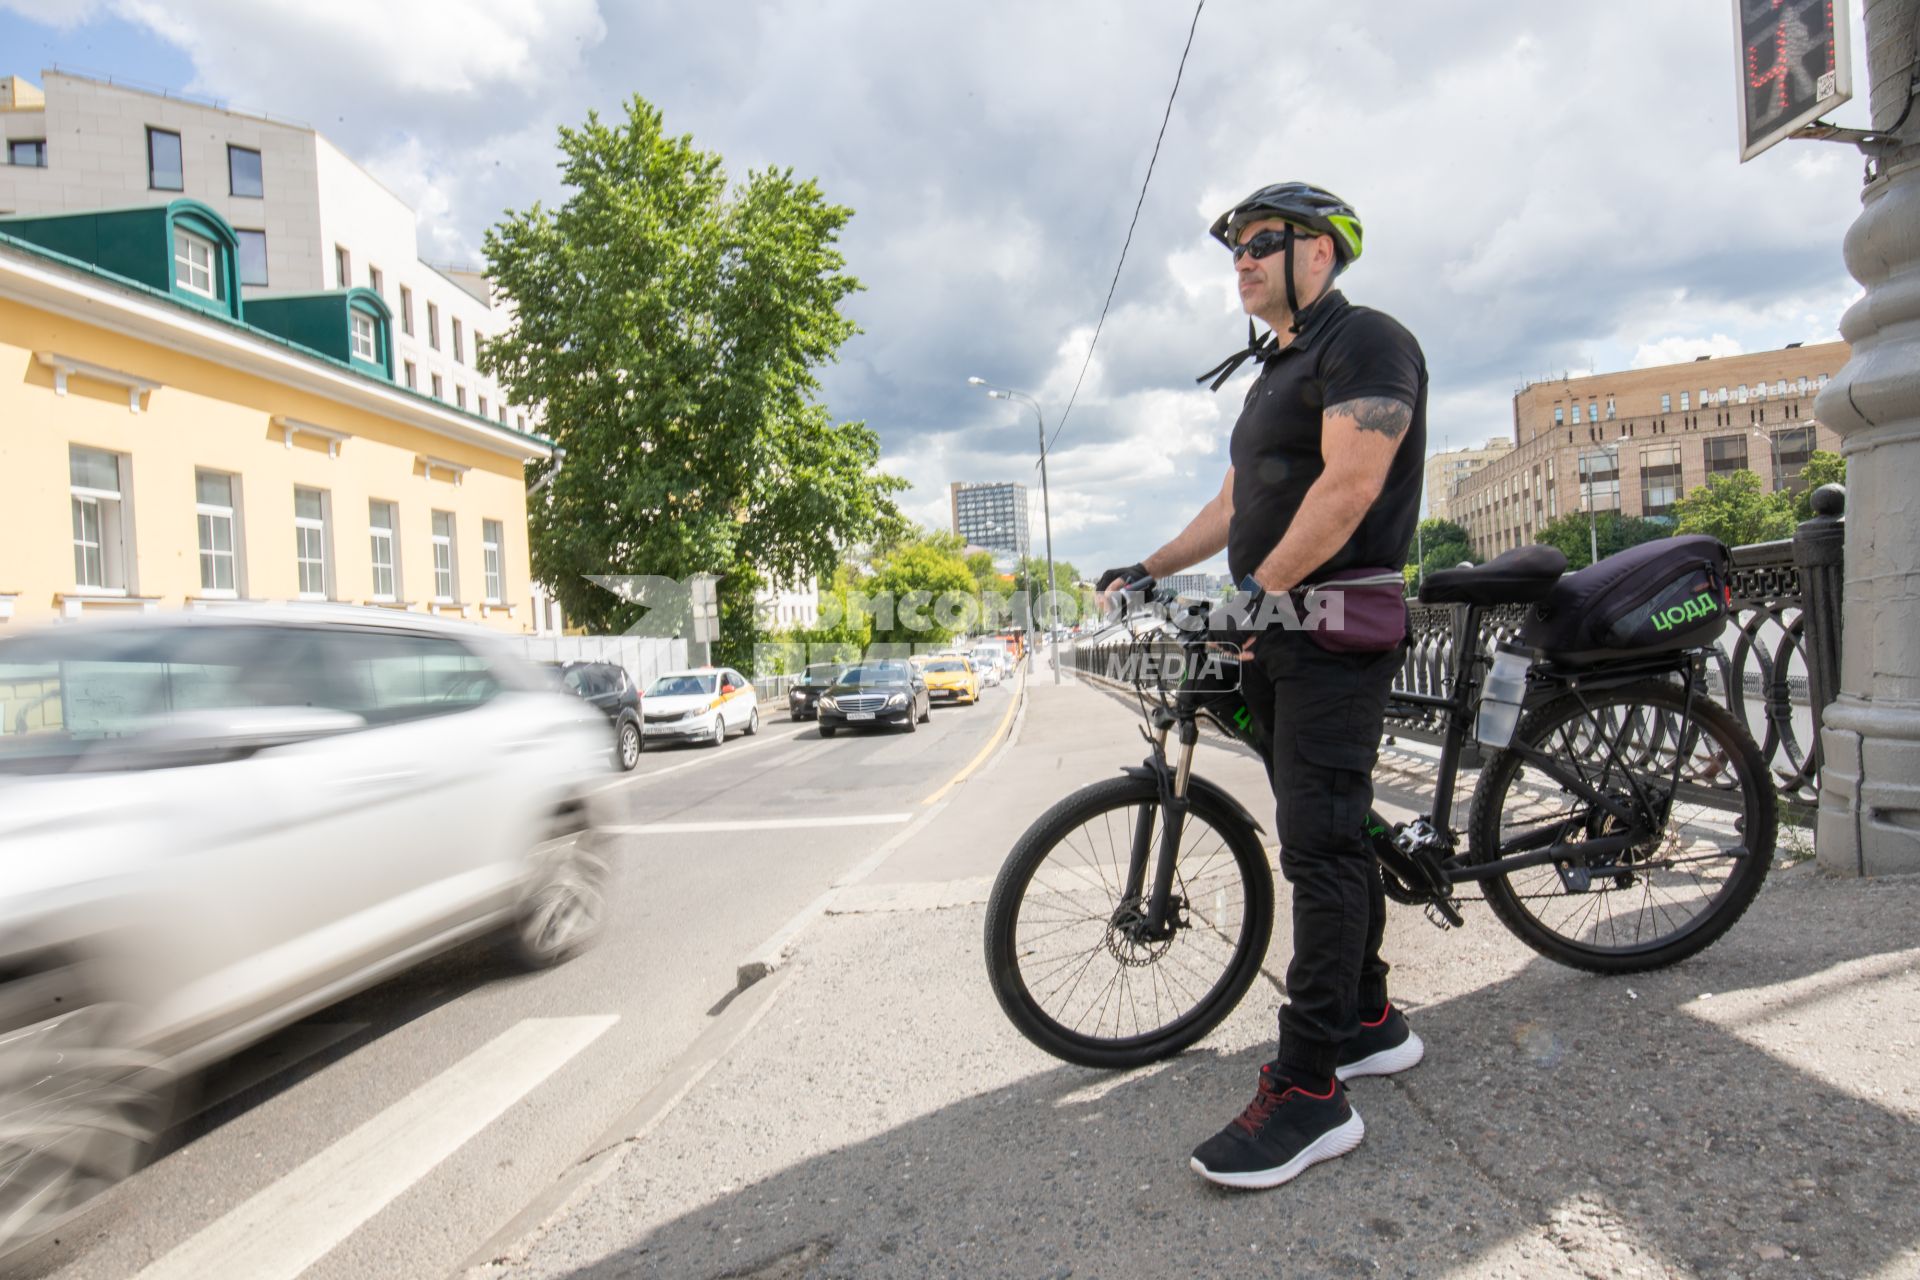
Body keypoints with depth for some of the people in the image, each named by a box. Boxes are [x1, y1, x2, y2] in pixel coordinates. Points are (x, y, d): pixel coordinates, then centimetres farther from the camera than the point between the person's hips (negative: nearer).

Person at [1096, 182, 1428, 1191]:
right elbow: (1234, 505, 23)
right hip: (1281, 634, 9)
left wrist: (1256, 591, -21)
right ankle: (1371, 1024, 27)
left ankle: (1309, 1091, -3)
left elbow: (1349, 487, -20)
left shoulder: (1366, 343, -6)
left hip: (1337, 631, -9)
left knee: (1318, 845, -10)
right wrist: (1147, 571, 15)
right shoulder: (1274, 371, 24)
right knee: (1330, 835, 13)